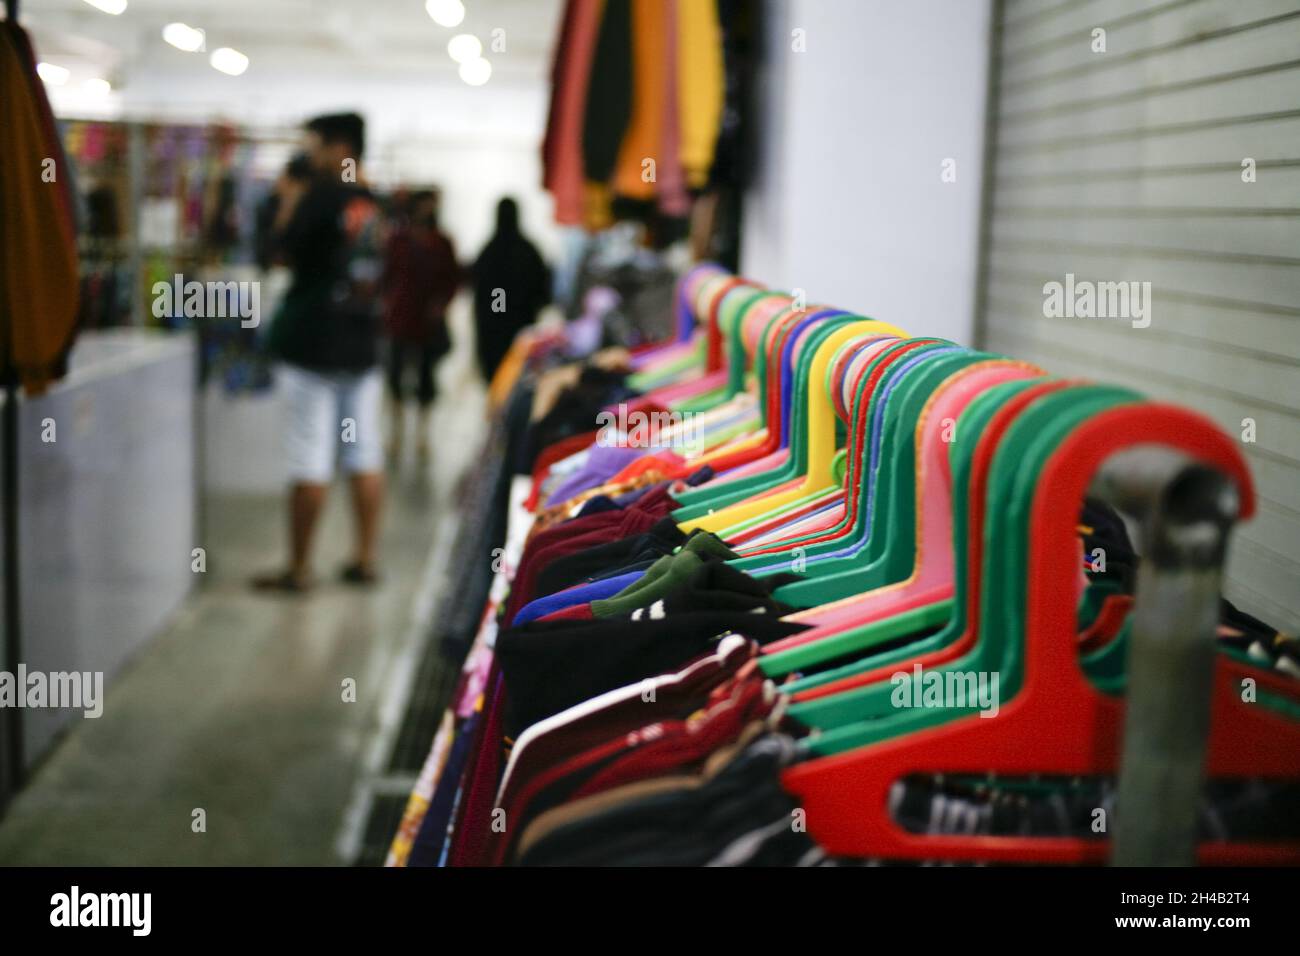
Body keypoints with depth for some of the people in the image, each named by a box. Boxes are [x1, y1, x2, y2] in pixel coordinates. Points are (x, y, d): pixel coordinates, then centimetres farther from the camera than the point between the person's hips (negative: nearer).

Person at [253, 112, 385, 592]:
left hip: (313, 345, -7)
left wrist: (289, 199, 4)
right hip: (363, 347, 7)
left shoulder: (322, 194, -11)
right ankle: (365, 558, 14)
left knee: (309, 463, -3)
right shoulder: (375, 205, 9)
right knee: (365, 457, 9)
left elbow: (286, 249, -9)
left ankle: (298, 568, 3)